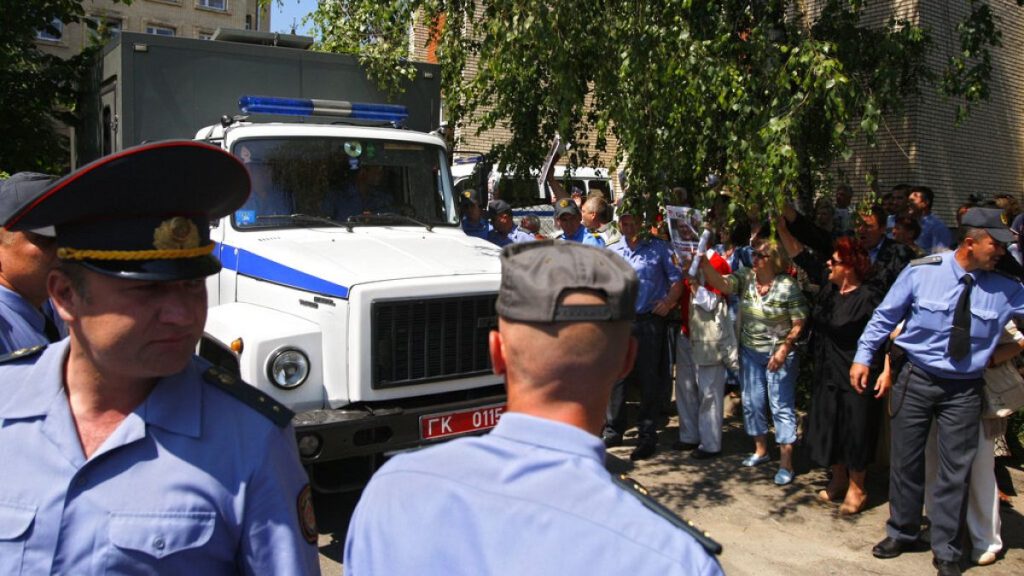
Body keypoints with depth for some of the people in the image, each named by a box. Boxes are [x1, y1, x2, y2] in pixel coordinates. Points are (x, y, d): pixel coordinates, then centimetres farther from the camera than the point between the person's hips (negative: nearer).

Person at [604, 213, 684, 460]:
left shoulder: (658, 248, 4)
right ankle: (613, 430, 20)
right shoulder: (611, 251, 14)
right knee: (615, 377, 6)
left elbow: (677, 279, 1)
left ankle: (647, 437, 12)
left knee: (649, 381, 3)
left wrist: (668, 301, -14)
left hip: (649, 321, -3)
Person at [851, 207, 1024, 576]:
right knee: (905, 462, 11)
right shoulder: (922, 271, -10)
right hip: (915, 380, -1)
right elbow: (885, 315, -2)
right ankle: (902, 533, 32)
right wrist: (863, 356, -5)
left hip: (964, 389, 1)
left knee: (955, 472, 7)